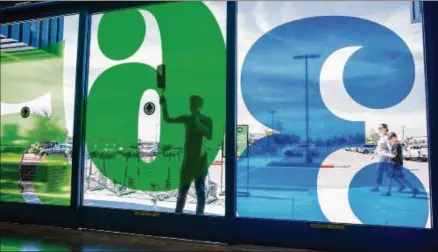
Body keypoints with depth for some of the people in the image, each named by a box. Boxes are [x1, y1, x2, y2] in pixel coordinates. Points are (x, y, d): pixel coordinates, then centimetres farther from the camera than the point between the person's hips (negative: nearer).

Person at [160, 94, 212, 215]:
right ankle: (178, 212, 19)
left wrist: (198, 122, -21)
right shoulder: (186, 118, 5)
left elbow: (209, 136, -17)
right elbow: (167, 119, 8)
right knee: (182, 188, 8)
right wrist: (163, 105, -4)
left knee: (200, 189, -4)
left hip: (201, 159, -3)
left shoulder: (207, 120, -3)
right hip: (188, 158, 3)